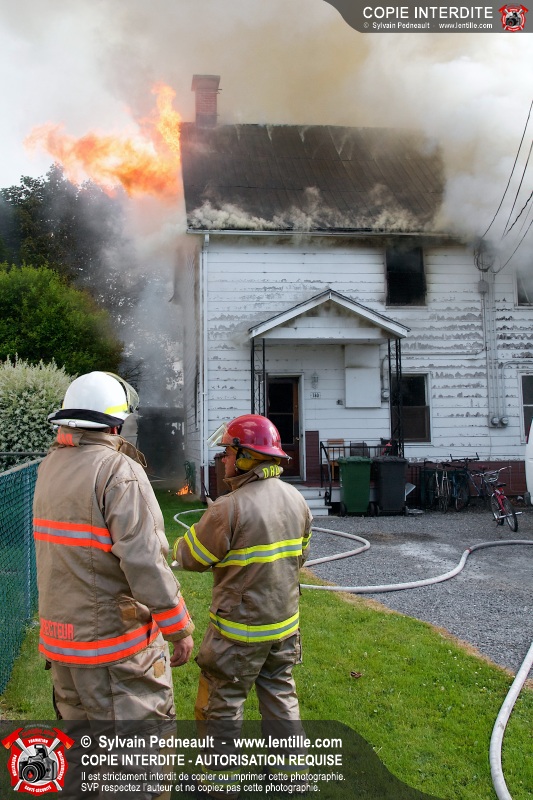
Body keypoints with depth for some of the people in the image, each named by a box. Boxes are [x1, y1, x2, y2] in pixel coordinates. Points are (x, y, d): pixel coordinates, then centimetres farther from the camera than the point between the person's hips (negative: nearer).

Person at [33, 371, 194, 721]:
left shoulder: (50, 466, 4)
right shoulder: (120, 472, -20)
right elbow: (145, 563, -23)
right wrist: (180, 629, -11)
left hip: (59, 636, 8)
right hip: (115, 642, -7)